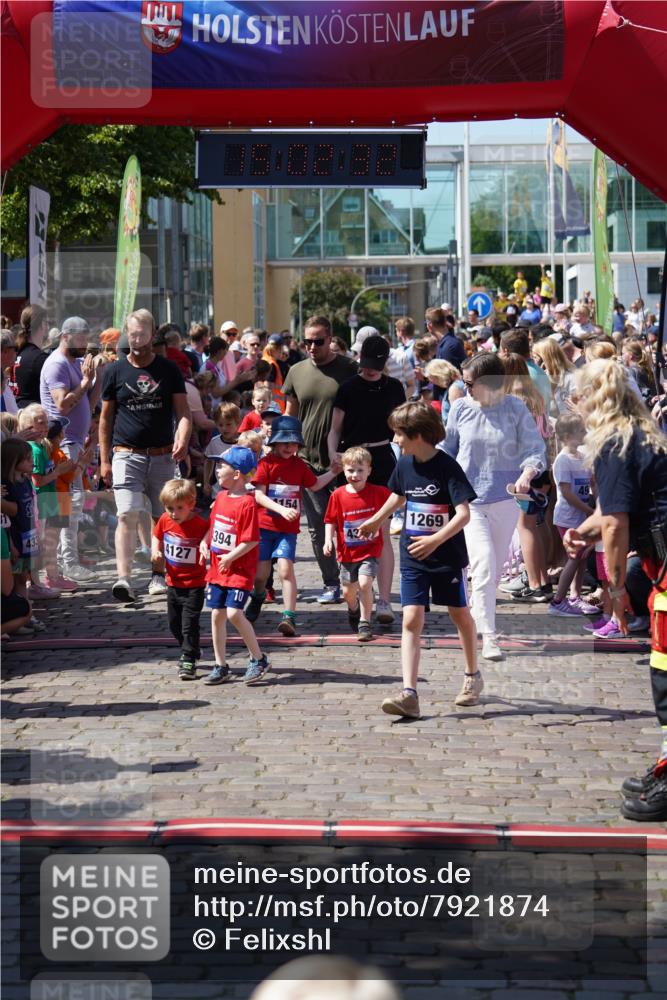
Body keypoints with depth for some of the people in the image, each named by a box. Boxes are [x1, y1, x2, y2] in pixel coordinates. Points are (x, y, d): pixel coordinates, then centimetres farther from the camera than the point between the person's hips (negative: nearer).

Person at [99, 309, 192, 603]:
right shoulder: (115, 371, 5)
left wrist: (182, 440, -20)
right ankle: (124, 578, -22)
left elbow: (183, 412, 1)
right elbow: (106, 418, 9)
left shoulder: (169, 370, 5)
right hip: (127, 454, -1)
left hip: (162, 456, 1)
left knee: (162, 518, 7)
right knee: (128, 515, -14)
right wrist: (104, 460, 4)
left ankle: (158, 576, 19)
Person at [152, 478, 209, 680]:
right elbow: (157, 536, 14)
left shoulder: (201, 525, -20)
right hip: (173, 583, 6)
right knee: (174, 624, 17)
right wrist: (156, 551, -4)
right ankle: (191, 652, 37)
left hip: (194, 586, -6)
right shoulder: (165, 521, -4)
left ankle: (189, 661, 2)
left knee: (189, 624, -7)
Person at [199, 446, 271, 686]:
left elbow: (252, 540, -19)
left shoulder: (247, 503, -17)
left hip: (240, 569, -8)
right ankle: (220, 667, 16)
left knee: (234, 613, -17)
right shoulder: (221, 497, 9)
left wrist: (231, 558, -21)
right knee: (217, 614, 8)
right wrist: (205, 542, 5)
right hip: (217, 568, 8)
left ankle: (258, 659, 0)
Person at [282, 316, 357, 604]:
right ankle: (331, 584, 14)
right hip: (308, 461, 3)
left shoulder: (348, 369, -2)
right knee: (318, 527, 5)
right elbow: (290, 416, 15)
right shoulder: (297, 372, 8)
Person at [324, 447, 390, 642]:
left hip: (370, 550, -2)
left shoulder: (378, 492, -9)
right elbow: (330, 520, 0)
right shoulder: (338, 495, -8)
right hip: (347, 552, 2)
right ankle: (354, 610, 48)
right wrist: (328, 540, -12)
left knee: (365, 583, -21)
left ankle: (365, 623, -7)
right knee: (348, 591, 13)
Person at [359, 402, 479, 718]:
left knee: (459, 613, 15)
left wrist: (435, 540, -35)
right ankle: (409, 694, -15)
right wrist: (375, 521, 35)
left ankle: (473, 676, 37)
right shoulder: (404, 464, 1)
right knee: (411, 620, -8)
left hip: (448, 555, -4)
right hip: (413, 556, 4)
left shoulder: (447, 467, -18)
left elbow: (464, 514, -24)